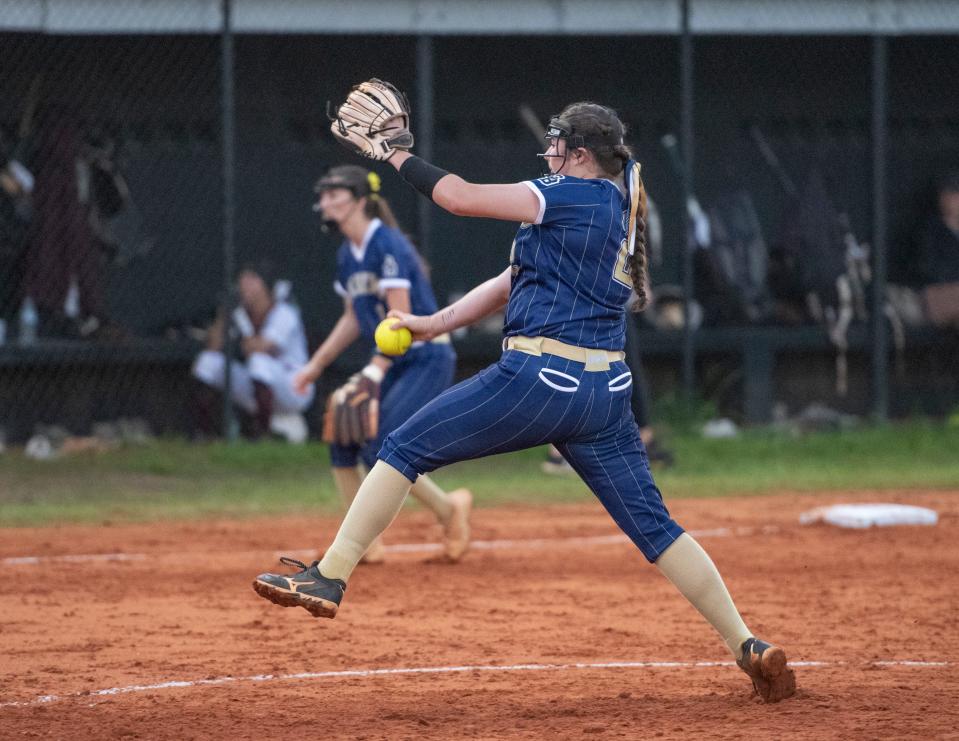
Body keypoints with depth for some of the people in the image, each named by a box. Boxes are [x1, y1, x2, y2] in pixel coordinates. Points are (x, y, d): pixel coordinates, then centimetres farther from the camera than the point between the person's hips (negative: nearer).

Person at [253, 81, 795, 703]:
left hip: (539, 381, -8)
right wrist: (438, 323, 23)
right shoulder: (617, 211, 20)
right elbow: (519, 279, 23)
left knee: (405, 448, 3)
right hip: (607, 390, 8)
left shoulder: (569, 197, -6)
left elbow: (459, 198, -6)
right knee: (654, 526, 8)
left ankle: (328, 579, 0)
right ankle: (747, 646, 0)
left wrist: (394, 154, 8)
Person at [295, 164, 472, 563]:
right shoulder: (347, 255, 10)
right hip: (394, 363, 9)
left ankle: (449, 507, 2)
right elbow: (353, 319, 20)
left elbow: (401, 317, -23)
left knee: (378, 448, -18)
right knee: (342, 438, 1)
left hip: (427, 360, -9)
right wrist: (316, 364, 18)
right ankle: (365, 543, 9)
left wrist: (375, 371, -28)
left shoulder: (388, 245, -18)